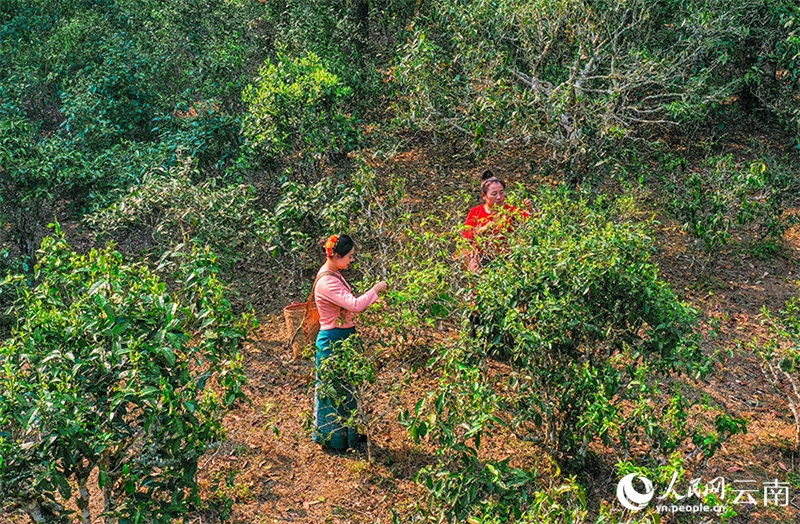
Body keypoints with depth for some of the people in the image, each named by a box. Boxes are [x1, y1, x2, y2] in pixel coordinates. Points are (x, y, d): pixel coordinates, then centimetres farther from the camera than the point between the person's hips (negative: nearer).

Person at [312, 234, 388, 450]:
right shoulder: (326, 282, -26)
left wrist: (371, 300, 7)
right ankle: (330, 435, 24)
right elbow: (354, 305, -33)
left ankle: (344, 431, 37)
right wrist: (375, 290, -21)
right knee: (332, 389, 6)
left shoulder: (334, 275, 6)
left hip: (342, 338, 10)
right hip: (333, 341, -10)